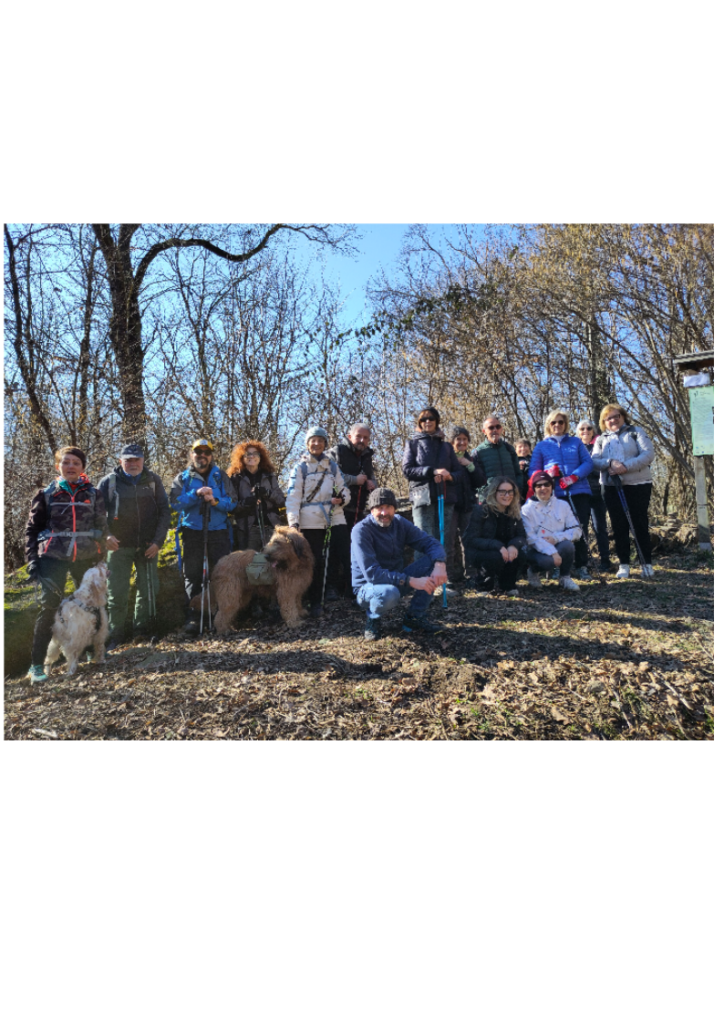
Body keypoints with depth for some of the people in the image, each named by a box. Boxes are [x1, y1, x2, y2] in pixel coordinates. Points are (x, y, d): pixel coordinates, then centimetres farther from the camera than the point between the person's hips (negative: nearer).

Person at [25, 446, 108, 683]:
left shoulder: (93, 494, 7)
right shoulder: (47, 494, 6)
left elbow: (102, 527, 10)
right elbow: (32, 529, 8)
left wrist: (100, 557, 4)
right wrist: (32, 560, -1)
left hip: (86, 557, 2)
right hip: (53, 557, -1)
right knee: (49, 606, -10)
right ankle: (36, 665, -5)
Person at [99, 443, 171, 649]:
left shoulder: (153, 481, 6)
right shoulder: (109, 482, 2)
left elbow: (164, 511, 5)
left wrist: (158, 541, -3)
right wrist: (105, 535, -13)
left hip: (148, 546, 2)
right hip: (119, 546, -2)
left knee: (148, 590, 7)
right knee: (117, 593, 0)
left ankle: (142, 631, 20)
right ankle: (115, 636, 11)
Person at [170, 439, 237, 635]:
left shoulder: (221, 476, 11)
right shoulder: (183, 478, 11)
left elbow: (232, 503, 2)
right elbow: (176, 503, -4)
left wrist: (215, 501, -16)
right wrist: (196, 494, -16)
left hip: (218, 533, 0)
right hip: (192, 533, 0)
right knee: (192, 576, -1)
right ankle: (192, 618, 4)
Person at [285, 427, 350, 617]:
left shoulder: (332, 466, 18)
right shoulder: (300, 467, 7)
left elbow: (344, 490, 18)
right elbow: (293, 496, -1)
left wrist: (342, 499, -7)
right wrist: (293, 522, -12)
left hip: (335, 517, 3)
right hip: (311, 521, -3)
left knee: (338, 555, -17)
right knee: (316, 561, 1)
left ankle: (332, 586, 3)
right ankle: (315, 603, 12)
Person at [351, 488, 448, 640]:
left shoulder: (399, 523, -2)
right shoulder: (361, 530, -20)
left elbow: (431, 543, -2)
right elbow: (371, 573, -28)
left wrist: (440, 566, -25)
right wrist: (412, 581, -35)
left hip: (397, 580, 6)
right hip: (368, 586, -6)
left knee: (432, 561, -12)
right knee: (389, 593, -41)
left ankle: (415, 617, -3)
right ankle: (374, 619, -4)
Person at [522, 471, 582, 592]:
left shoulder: (563, 505, 6)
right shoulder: (527, 509, -5)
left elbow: (577, 530, -2)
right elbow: (530, 538, -15)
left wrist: (556, 538, -20)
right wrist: (552, 553, -27)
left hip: (559, 547, 3)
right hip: (537, 550, -3)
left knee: (567, 545, -30)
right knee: (548, 561, -35)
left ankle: (565, 578, -7)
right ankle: (533, 571, 2)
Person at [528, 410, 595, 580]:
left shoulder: (576, 442, 13)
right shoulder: (541, 446, 11)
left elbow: (588, 463, 2)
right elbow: (533, 471, 7)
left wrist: (574, 477, -15)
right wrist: (547, 474, -14)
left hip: (579, 492, 1)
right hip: (555, 494, 0)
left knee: (581, 531, 1)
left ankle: (582, 566, 9)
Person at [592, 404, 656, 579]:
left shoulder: (636, 432, 5)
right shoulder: (601, 439, 14)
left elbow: (648, 454, -8)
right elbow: (595, 460, 2)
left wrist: (626, 466, -20)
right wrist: (610, 462, -19)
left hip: (638, 485, -2)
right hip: (612, 487, 3)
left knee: (640, 524, 0)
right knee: (619, 526, 3)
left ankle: (647, 564, 9)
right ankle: (624, 565, 10)